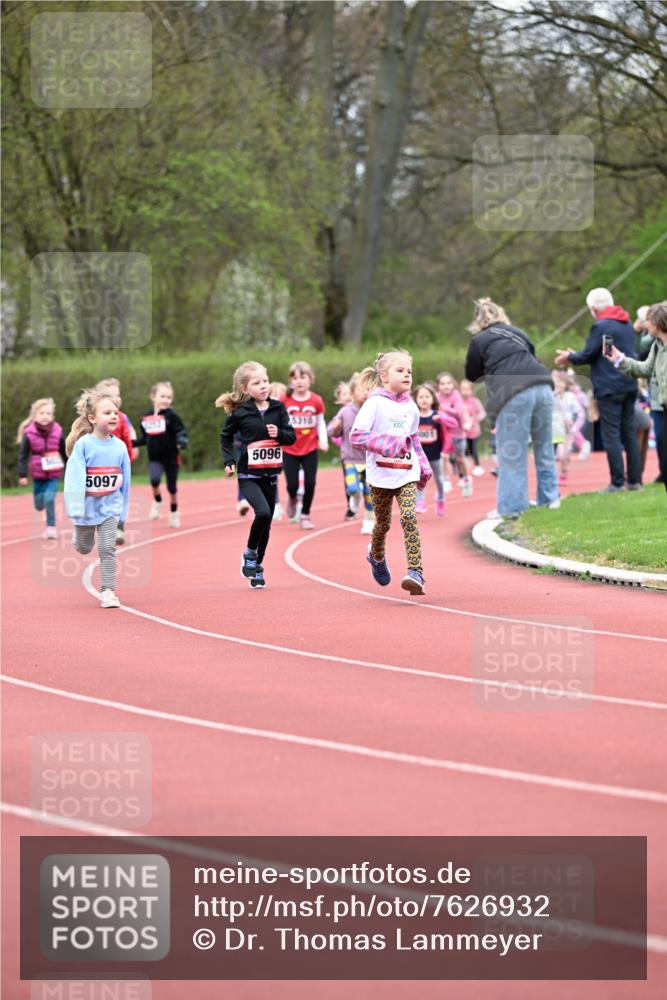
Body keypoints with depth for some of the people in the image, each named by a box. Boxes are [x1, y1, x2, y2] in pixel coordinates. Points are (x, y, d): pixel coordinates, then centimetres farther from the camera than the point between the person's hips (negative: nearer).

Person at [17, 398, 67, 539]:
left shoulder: (57, 432, -6)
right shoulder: (29, 434, -10)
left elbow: (65, 453, 6)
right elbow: (23, 456, -6)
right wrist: (22, 475, -11)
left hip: (53, 474, -1)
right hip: (38, 475, 1)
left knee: (49, 499, -18)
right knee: (39, 505, 9)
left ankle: (51, 527, -5)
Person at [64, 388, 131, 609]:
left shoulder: (120, 447, -6)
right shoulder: (82, 445, -16)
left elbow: (125, 480, 4)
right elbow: (74, 477, -18)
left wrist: (124, 509, 9)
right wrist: (75, 507, -23)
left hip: (110, 506, 1)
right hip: (87, 505, -1)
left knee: (107, 548, -7)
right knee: (84, 548, 18)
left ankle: (108, 591, -2)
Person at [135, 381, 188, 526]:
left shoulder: (171, 415, -11)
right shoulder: (146, 417, 1)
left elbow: (181, 431, -15)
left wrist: (182, 441, -36)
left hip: (171, 456, -2)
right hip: (154, 458, 2)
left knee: (172, 487, 9)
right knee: (154, 479, -25)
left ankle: (174, 513, 31)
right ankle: (157, 501, 4)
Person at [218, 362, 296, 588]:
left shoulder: (278, 408, 1)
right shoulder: (240, 413, -7)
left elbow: (291, 436, 4)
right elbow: (226, 436, 8)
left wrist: (279, 433, -16)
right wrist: (229, 461, -2)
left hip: (270, 475, 4)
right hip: (248, 475, -4)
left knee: (266, 522, 8)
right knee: (263, 512, -24)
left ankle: (257, 567, 24)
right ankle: (249, 554, -1)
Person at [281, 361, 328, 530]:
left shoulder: (316, 401, -4)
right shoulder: (285, 400, -7)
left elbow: (320, 422, 7)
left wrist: (323, 440, -5)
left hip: (310, 449, 1)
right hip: (290, 450, -1)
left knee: (310, 483, -3)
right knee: (292, 485, -4)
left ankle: (305, 516, 14)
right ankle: (292, 499, 32)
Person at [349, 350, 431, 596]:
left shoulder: (410, 407, 10)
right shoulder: (375, 403, -7)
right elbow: (356, 435, -15)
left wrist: (424, 466, 19)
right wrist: (386, 443, -25)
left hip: (407, 474, 3)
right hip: (381, 475, -3)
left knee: (409, 517, -16)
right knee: (383, 523, 9)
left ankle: (415, 572, -23)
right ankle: (376, 557, 42)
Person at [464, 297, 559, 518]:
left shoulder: (479, 341, 12)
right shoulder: (517, 333, 26)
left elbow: (472, 375, 20)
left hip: (513, 394, -5)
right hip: (542, 386, 5)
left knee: (511, 454, 0)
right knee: (544, 446, 17)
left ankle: (511, 506, 1)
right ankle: (550, 497, 23)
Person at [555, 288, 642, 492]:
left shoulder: (601, 326, -14)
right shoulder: (627, 323, 13)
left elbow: (588, 355, -11)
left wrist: (569, 358, 9)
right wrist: (574, 357, 21)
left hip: (609, 388, -8)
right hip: (629, 386, 8)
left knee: (611, 435, -4)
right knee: (629, 432, 11)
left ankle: (617, 482, -6)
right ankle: (634, 480, 11)